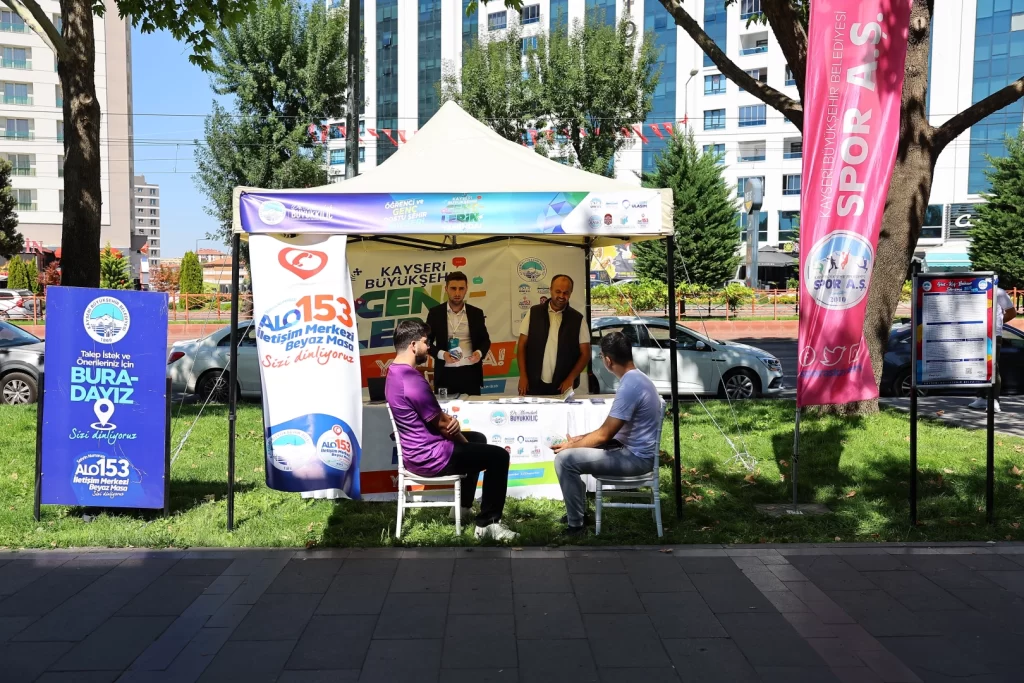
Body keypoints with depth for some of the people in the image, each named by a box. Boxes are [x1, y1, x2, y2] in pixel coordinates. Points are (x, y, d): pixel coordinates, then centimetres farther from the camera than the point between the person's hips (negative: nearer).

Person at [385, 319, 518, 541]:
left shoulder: (395, 372, 7)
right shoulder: (412, 380, -26)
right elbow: (440, 424, -18)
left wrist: (450, 421, -8)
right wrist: (464, 441, 1)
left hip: (416, 451, 11)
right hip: (429, 457, -11)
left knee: (478, 439, 29)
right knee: (498, 456, -5)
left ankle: (464, 505, 36)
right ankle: (487, 523, 0)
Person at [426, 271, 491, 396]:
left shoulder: (476, 313, 7)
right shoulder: (435, 313, 3)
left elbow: (485, 340, 13)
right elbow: (426, 341, 4)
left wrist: (480, 352, -9)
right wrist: (441, 354, -14)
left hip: (470, 372, 1)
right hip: (445, 373, -1)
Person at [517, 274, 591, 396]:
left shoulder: (577, 319, 1)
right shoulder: (533, 313, 2)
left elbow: (585, 353, 3)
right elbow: (522, 345, 3)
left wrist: (570, 379, -8)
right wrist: (523, 376, -4)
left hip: (562, 386, 0)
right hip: (534, 384, 0)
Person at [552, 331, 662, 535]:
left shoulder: (629, 387, -25)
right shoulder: (636, 378, 7)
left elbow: (605, 434, -21)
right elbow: (613, 427, 16)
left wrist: (572, 445, -6)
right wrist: (581, 439, 9)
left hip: (636, 457, -10)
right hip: (634, 448, 10)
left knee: (564, 459, -16)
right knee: (573, 450, 18)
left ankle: (575, 524, -5)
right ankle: (578, 509, 24)